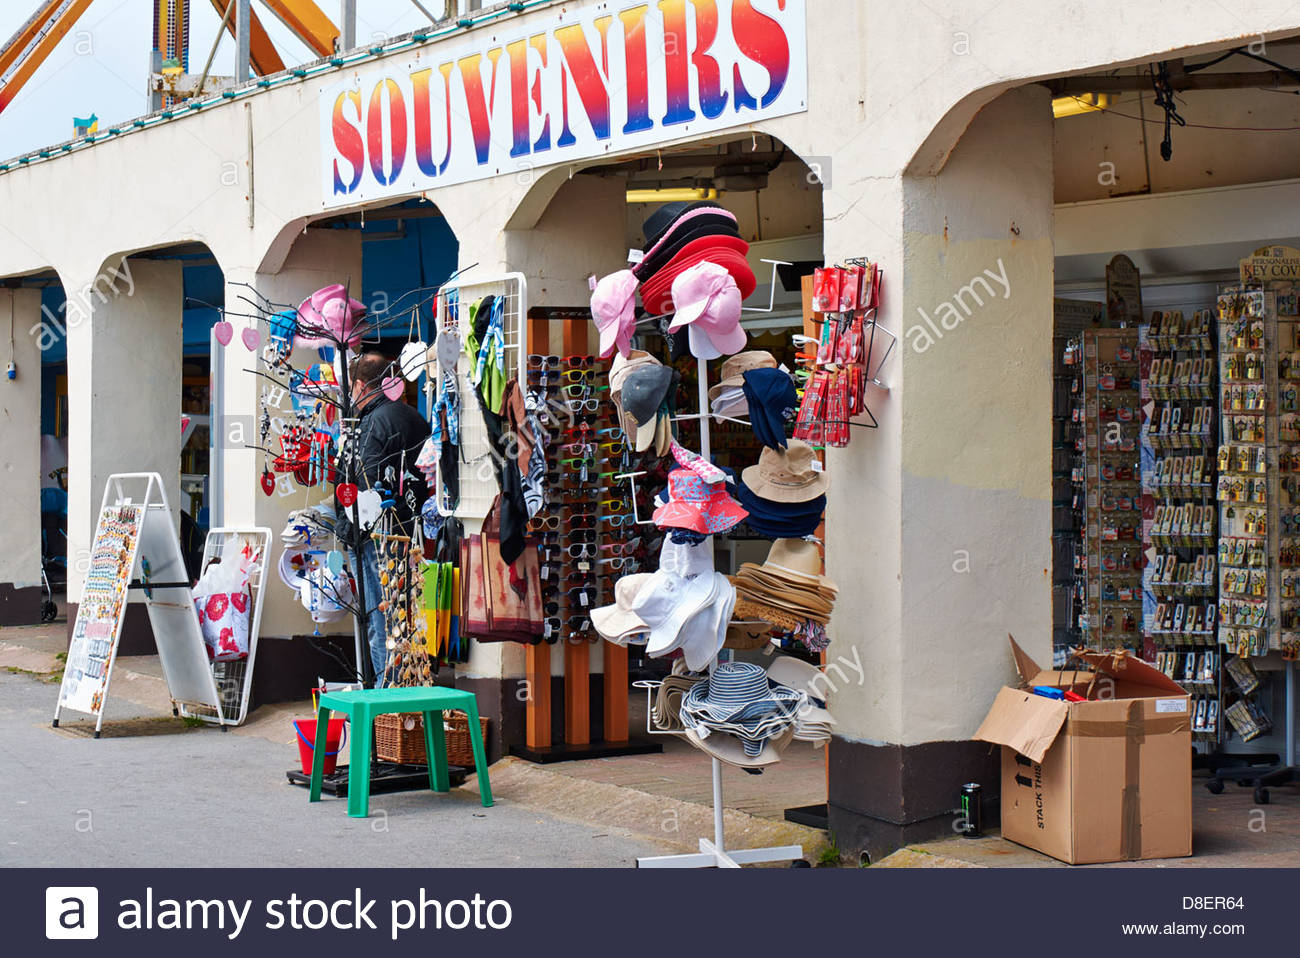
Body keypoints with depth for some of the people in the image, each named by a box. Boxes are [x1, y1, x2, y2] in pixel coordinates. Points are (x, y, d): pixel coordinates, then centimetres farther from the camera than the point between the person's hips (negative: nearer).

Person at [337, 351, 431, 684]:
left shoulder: (375, 422, -12)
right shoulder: (414, 418, 16)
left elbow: (367, 485, -18)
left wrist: (347, 530, -10)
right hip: (410, 532, 9)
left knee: (380, 623, -5)